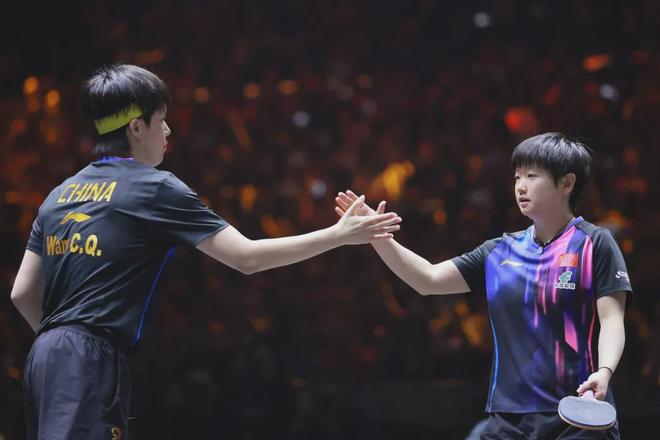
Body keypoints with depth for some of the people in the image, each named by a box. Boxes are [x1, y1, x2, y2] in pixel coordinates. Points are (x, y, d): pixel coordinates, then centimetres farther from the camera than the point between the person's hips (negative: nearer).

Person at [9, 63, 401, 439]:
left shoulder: (61, 194, 16)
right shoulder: (155, 188, -5)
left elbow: (23, 293, 16)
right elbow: (247, 257, -7)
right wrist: (339, 235, 0)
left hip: (46, 356, 8)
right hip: (89, 362, -8)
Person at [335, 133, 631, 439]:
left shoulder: (594, 244, -2)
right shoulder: (499, 252, 13)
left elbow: (611, 319, -8)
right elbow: (429, 280, 12)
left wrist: (604, 372, -26)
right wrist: (379, 237, -1)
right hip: (508, 414, 5)